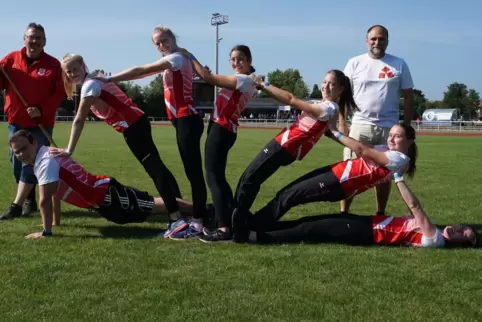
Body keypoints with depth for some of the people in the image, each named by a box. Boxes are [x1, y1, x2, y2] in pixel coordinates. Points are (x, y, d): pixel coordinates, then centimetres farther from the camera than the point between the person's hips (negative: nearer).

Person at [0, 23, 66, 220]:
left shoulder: (53, 64, -5)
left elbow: (60, 94, -7)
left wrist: (42, 109, -19)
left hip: (41, 124, -4)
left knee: (31, 164, -7)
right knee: (17, 163, 10)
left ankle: (16, 205, -4)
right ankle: (29, 201, 25)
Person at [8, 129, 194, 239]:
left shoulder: (46, 162, -21)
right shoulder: (46, 153, 11)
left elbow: (45, 200, -24)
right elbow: (55, 192, 23)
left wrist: (46, 231, -17)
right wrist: (55, 220, 27)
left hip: (105, 196, -9)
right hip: (103, 189, 9)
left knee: (153, 206, -6)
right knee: (150, 205, 17)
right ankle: (197, 208, 25)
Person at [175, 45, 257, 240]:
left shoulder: (246, 80, -14)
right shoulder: (237, 78, 17)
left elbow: (209, 78, -15)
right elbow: (211, 78, 12)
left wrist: (190, 57, -5)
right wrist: (191, 61, 5)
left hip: (222, 129, -10)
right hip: (220, 128, 10)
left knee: (213, 176, -13)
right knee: (217, 176, 15)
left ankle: (224, 227, -17)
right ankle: (231, 219, 21)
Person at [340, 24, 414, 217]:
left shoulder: (399, 65, 4)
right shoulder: (355, 63, 3)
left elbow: (408, 97, 7)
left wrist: (406, 126, 2)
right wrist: (342, 125, -3)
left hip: (389, 127, 1)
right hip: (360, 125, -1)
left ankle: (380, 214, 21)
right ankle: (343, 214, 4)